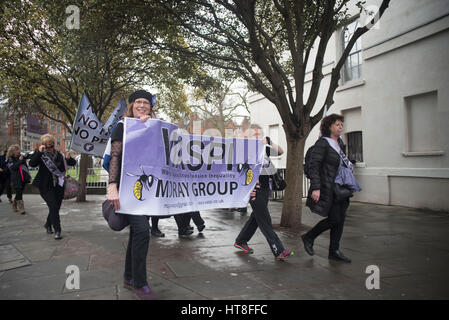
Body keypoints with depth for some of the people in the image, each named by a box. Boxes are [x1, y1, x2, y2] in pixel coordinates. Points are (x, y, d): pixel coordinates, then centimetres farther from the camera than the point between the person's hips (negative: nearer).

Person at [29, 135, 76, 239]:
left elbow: (73, 163, 5)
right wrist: (39, 152, -29)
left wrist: (68, 158, -16)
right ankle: (57, 231, -7)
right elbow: (32, 163, -21)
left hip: (59, 186, 4)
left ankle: (48, 224, 38)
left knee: (56, 207, 11)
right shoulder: (41, 155, -4)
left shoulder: (59, 155, 4)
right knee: (53, 207, -15)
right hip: (46, 186, -4)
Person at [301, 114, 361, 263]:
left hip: (341, 188, 8)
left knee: (340, 218, 7)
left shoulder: (340, 143, 14)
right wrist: (316, 188, -22)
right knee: (334, 219, -8)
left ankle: (334, 251, 18)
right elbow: (314, 166, -16)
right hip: (328, 189, -8)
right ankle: (308, 237, 13)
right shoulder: (322, 143, -11)